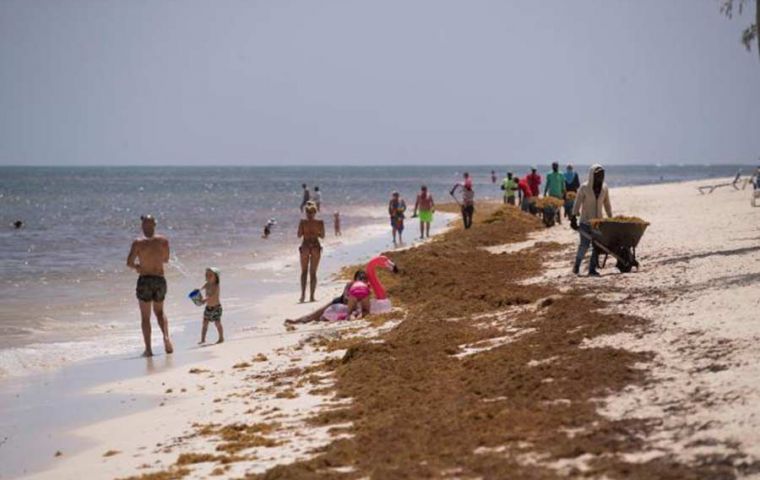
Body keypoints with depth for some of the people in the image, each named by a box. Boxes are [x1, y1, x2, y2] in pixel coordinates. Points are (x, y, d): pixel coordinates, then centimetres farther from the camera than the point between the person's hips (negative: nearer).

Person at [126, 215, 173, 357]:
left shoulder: (138, 243, -11)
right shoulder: (163, 241, -3)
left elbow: (129, 262, -12)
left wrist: (136, 266, 9)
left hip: (144, 280, -3)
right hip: (160, 280, 3)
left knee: (145, 317, 8)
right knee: (159, 312, 23)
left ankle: (148, 349, 4)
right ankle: (166, 337, -1)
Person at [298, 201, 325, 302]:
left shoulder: (303, 222, -8)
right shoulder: (320, 222, -6)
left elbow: (299, 235, -5)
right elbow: (322, 236, 2)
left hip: (305, 246, 0)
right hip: (316, 247, 0)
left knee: (304, 272, 12)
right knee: (313, 272, 8)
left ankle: (303, 293, -4)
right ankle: (311, 296, 6)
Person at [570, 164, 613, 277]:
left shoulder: (604, 188, 4)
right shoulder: (584, 188, -8)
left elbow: (607, 204, 13)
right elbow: (577, 203, -6)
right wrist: (574, 217, -9)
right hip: (586, 222, -4)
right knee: (584, 245, -5)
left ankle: (592, 269, 3)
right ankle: (577, 265, 19)